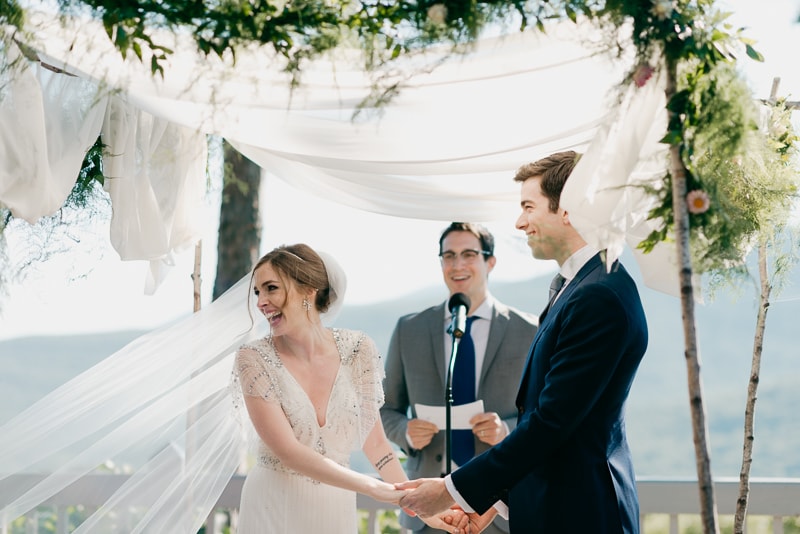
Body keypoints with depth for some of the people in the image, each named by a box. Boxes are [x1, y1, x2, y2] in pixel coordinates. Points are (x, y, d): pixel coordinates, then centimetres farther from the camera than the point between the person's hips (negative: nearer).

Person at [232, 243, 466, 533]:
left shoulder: (357, 349, -6)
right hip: (274, 509, -2)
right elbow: (288, 451, -19)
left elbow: (375, 443, 1)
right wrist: (376, 487, -24)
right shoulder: (254, 358, -12)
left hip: (336, 510, 2)